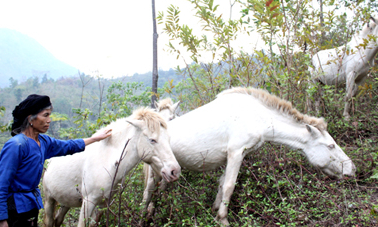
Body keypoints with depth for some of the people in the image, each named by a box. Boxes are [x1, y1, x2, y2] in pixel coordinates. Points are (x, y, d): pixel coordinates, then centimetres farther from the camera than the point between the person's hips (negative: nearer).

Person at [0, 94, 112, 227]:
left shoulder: (43, 142, 4)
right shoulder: (16, 145, -20)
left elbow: (67, 146, 22)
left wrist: (94, 138, 28)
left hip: (32, 204, 8)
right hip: (16, 209, -8)